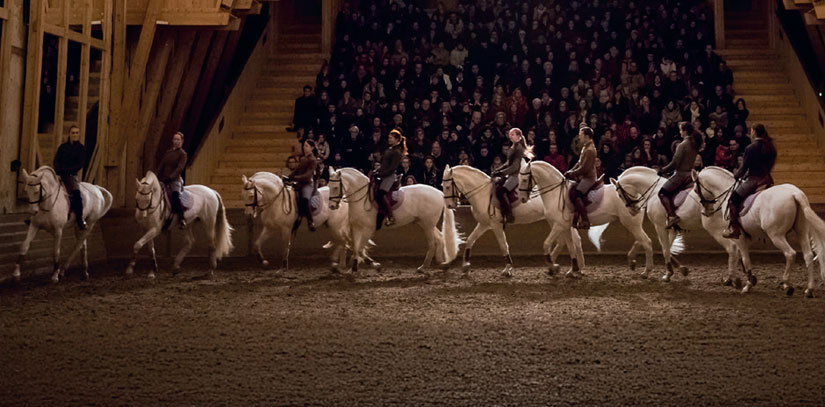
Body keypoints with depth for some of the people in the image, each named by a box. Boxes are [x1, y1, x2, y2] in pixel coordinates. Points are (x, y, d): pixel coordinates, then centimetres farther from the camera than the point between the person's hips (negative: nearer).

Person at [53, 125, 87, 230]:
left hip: (72, 175, -3)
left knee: (76, 194, -23)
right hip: (60, 174, 3)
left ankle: (80, 220, -19)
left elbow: (81, 164, -5)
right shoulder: (63, 147, 11)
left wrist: (68, 170, -15)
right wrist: (58, 172, -11)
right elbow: (56, 161, 6)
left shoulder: (81, 148, 3)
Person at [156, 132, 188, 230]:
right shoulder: (168, 153, 18)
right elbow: (161, 166, 17)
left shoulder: (182, 154, -2)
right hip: (163, 180, 7)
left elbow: (180, 168, -15)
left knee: (175, 195, -31)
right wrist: (156, 177, 2)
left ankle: (181, 219, -24)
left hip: (175, 180, -7)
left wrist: (171, 177, -27)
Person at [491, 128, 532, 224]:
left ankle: (509, 216, -23)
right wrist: (497, 169, 10)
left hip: (516, 175, -10)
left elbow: (515, 166, -19)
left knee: (501, 191, -27)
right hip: (510, 175, 10)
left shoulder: (519, 148, -12)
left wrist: (501, 173, -20)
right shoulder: (512, 148, 16)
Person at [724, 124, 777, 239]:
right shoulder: (771, 148, 9)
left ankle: (734, 229, -7)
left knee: (732, 199, -1)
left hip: (753, 180, -8)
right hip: (767, 179, 8)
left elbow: (743, 168, -10)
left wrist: (736, 175, 9)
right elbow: (771, 165, 16)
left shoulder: (751, 148, -13)